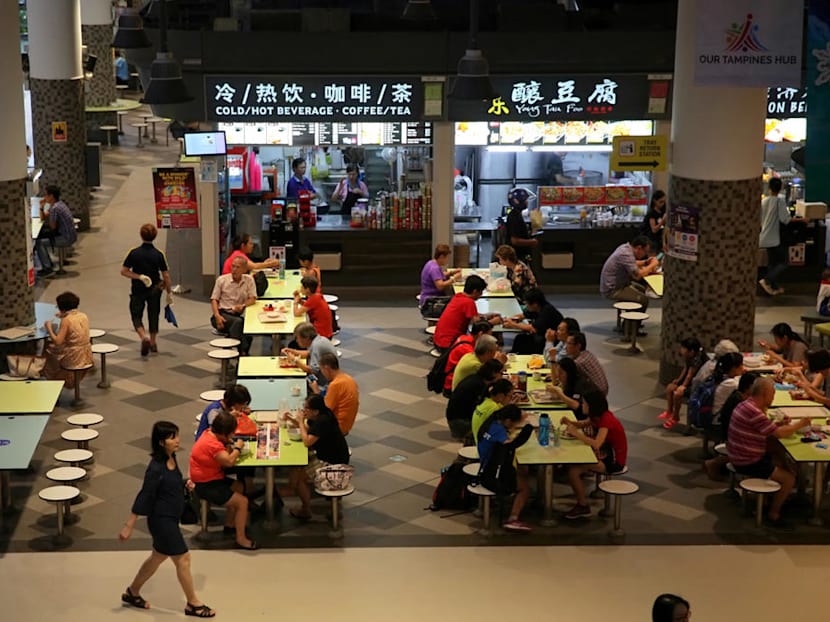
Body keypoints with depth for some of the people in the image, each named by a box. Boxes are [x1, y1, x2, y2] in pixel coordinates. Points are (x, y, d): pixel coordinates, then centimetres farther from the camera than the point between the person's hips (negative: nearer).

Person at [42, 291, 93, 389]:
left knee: (49, 350, 20)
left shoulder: (66, 320, -18)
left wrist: (49, 329, -7)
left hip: (73, 359, -7)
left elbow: (57, 342, -21)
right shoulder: (83, 316, 2)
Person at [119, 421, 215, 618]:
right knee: (183, 559, 2)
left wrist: (185, 485, -3)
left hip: (170, 518, 9)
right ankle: (193, 603, 17)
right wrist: (129, 526, -18)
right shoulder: (156, 468, -25)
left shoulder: (171, 459, 0)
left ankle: (132, 593, 39)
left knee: (158, 557, 22)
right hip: (162, 520, -9)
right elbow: (144, 496, -22)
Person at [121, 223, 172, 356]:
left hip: (138, 290, -1)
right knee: (153, 315, 17)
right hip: (155, 290, 1)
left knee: (136, 316, 9)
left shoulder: (134, 253, -13)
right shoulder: (158, 254, -11)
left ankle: (144, 337, -15)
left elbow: (124, 271, -14)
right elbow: (166, 276, -9)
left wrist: (139, 277, -14)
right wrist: (169, 292, 1)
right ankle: (153, 343, 25)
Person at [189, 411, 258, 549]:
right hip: (206, 486, -11)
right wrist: (238, 448, -19)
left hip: (211, 478, 11)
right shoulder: (212, 444, -28)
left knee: (239, 487, 25)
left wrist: (229, 445, -9)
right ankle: (241, 539, -4)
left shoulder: (210, 433, 2)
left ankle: (229, 525, 30)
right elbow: (229, 461, -35)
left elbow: (223, 452, 11)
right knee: (242, 501, -14)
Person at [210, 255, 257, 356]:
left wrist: (243, 305, -18)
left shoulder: (249, 280, 10)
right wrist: (217, 316, -13)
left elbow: (253, 298, 5)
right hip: (223, 313, -1)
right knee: (238, 322, -36)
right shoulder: (222, 280, 8)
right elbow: (214, 299, 6)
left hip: (239, 315, 1)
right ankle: (243, 352, -36)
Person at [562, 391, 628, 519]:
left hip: (614, 461, -9)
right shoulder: (598, 415, 2)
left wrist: (575, 433, -27)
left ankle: (583, 506, 1)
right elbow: (584, 424, 21)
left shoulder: (606, 420, -25)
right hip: (605, 453, 9)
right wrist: (570, 422, 1)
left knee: (573, 470, -19)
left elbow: (596, 444, -37)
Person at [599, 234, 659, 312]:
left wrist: (645, 262, 6)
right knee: (643, 299, -15)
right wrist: (652, 265, -16)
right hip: (611, 290, -11)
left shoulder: (625, 247, 3)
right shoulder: (626, 254, -27)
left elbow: (632, 264, 22)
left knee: (641, 290, 23)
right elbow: (637, 275, -30)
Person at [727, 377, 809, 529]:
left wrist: (780, 424, 2)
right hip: (747, 464, -11)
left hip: (742, 457, 11)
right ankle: (773, 513, 8)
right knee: (788, 478, -8)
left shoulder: (746, 405, 5)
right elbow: (779, 434, -23)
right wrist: (800, 424, -8)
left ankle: (778, 499, 28)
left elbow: (768, 428, 19)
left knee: (784, 462, 22)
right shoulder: (753, 412, -27)